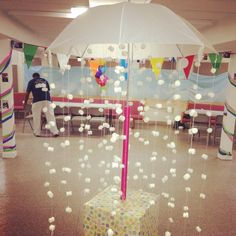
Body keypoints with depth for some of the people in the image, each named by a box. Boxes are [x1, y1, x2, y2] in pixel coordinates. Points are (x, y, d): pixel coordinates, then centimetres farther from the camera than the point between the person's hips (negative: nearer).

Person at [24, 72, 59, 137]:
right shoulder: (45, 80, 23)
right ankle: (55, 132, -3)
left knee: (36, 117, 7)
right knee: (50, 116, 0)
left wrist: (25, 102, 24)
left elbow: (27, 93, 14)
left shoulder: (31, 82, 16)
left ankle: (37, 133, 14)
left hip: (37, 101, -2)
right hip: (47, 100, 2)